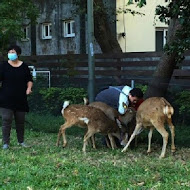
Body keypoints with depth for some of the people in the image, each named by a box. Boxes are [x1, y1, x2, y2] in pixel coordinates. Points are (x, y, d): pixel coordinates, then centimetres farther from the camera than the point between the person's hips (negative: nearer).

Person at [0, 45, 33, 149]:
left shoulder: (24, 66, 6)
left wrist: (29, 88, -7)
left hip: (20, 99, 2)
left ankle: (21, 141, 25)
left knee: (20, 121, 11)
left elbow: (29, 79, 11)